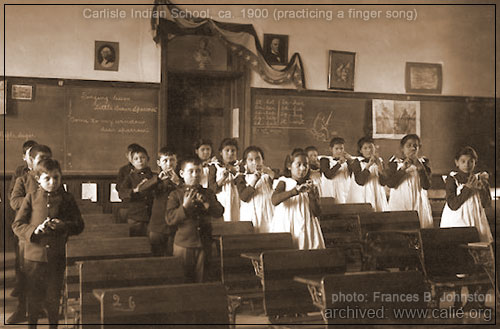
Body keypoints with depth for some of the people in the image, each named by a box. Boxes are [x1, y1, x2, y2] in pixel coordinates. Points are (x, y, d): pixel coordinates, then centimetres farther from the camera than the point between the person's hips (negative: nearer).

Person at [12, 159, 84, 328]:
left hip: (57, 257, 0)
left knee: (54, 297, 11)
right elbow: (17, 225, 0)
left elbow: (79, 225, 2)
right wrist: (34, 230, -19)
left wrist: (64, 225, -18)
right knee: (33, 297, 11)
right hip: (33, 256, 0)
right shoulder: (31, 197, 1)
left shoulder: (67, 199, 3)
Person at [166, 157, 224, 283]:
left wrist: (206, 204, -19)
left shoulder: (208, 193, 10)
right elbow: (170, 219, -10)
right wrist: (185, 206, -22)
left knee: (201, 279, 8)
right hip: (183, 244, -2)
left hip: (204, 244, 2)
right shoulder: (175, 195, 0)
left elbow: (219, 212, -2)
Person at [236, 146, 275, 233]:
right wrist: (253, 182, -15)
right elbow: (243, 197, -6)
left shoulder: (268, 176, 9)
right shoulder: (242, 178, 8)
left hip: (267, 216, 0)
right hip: (249, 217, 0)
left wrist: (269, 172, -18)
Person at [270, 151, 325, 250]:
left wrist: (311, 195, -11)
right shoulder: (284, 183, 4)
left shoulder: (312, 186, 10)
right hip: (286, 229, -2)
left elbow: (316, 214, 4)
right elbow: (274, 201, -17)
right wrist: (296, 190, -25)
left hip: (306, 230, 2)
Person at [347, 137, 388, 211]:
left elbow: (383, 182, -1)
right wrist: (368, 165, -16)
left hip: (377, 196, 3)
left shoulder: (379, 161, 10)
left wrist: (379, 165, -11)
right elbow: (359, 181, -13)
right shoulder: (357, 162, 2)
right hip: (361, 198, -2)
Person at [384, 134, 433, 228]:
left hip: (418, 204, 1)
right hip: (399, 203, -1)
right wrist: (403, 169, -15)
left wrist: (420, 168, -11)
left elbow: (426, 186, -1)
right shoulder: (395, 162, 6)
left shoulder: (423, 162, 9)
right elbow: (389, 183, -8)